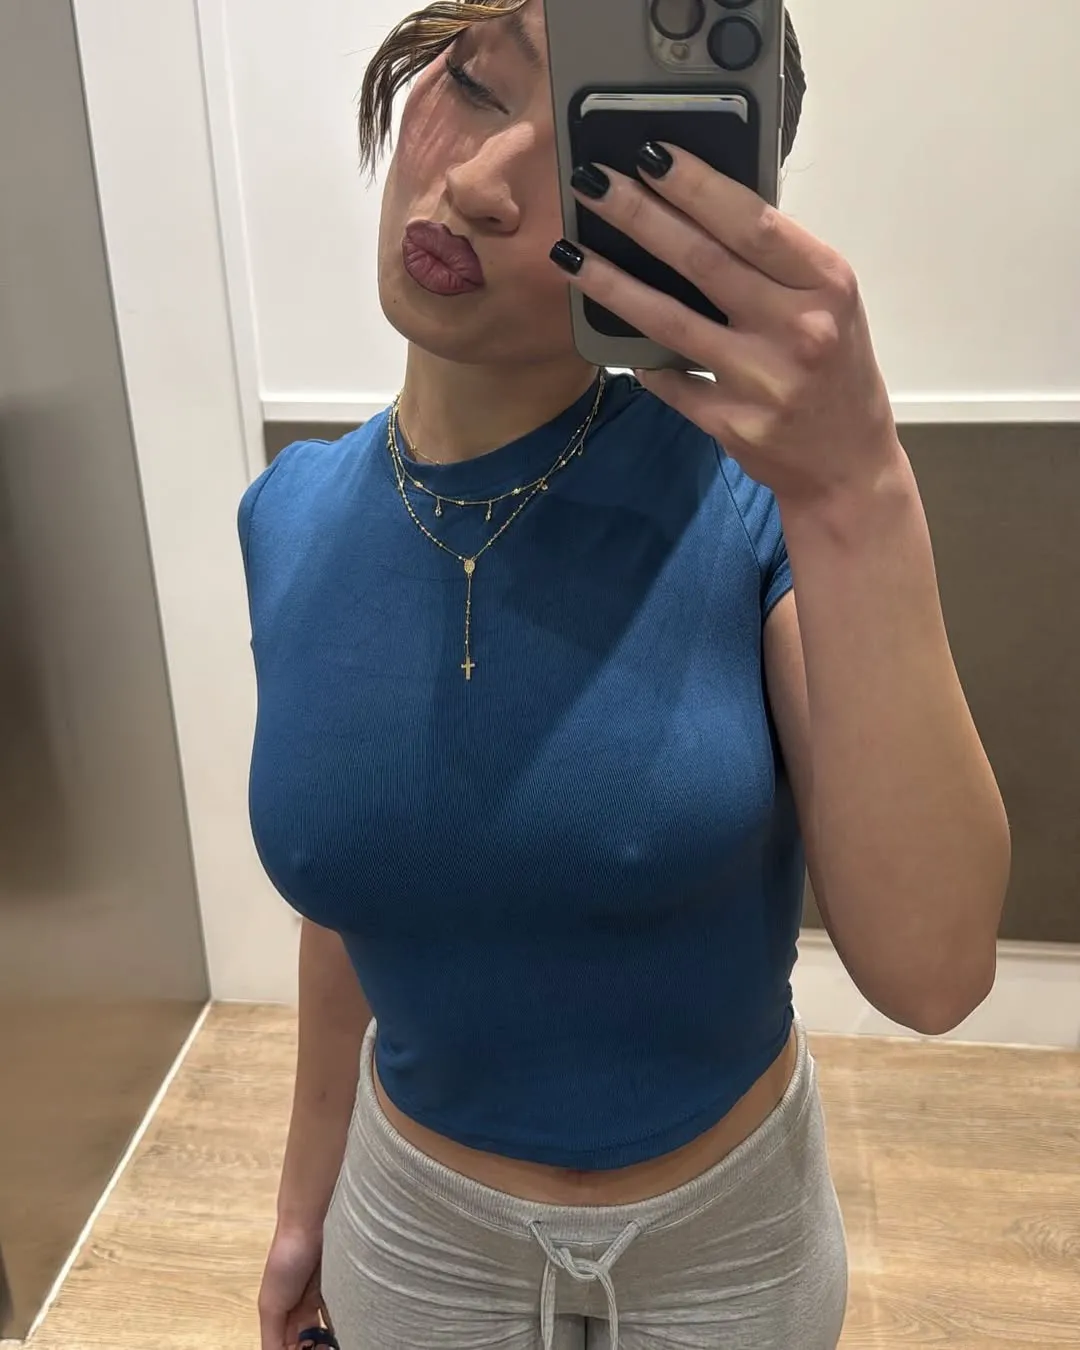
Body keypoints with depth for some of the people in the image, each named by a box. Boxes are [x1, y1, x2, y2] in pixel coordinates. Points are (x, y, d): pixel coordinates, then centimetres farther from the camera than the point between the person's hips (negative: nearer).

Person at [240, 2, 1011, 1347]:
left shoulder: (752, 494, -22)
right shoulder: (295, 523, -11)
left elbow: (929, 973, -30)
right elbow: (351, 896, 1)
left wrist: (858, 490, -38)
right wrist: (309, 1188, 11)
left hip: (731, 1236, -1)